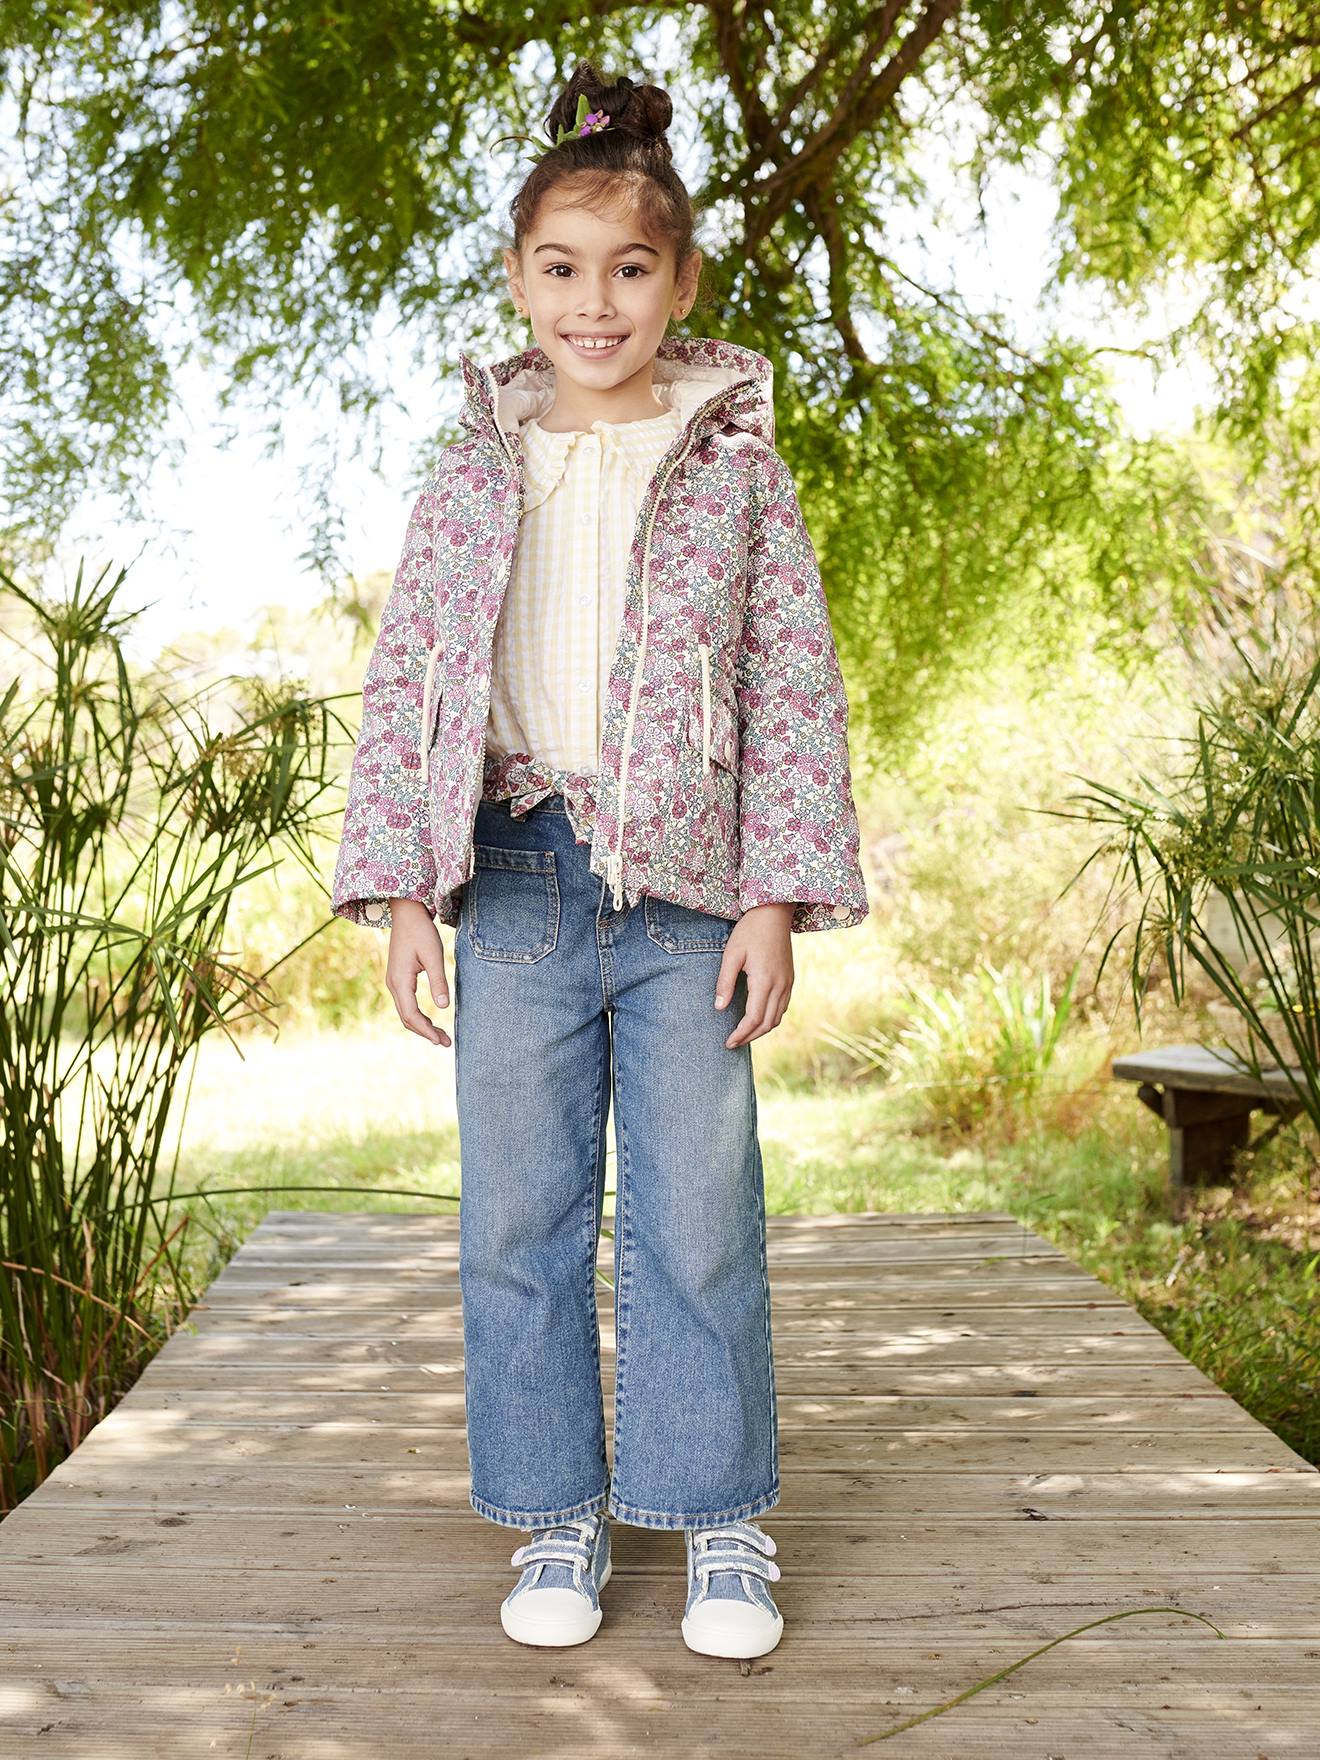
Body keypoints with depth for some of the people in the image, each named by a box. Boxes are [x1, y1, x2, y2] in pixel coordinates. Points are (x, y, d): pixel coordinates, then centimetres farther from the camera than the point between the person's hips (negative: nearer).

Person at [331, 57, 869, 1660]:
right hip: (517, 873, 2)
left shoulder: (735, 467, 5)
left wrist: (778, 895, -6)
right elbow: (403, 682, 7)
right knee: (518, 1217, 6)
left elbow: (797, 686, 2)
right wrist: (401, 891, -1)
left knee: (698, 1217, 2)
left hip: (685, 884, -1)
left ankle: (725, 1524, 18)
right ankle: (558, 1522, 21)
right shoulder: (472, 477, 9)